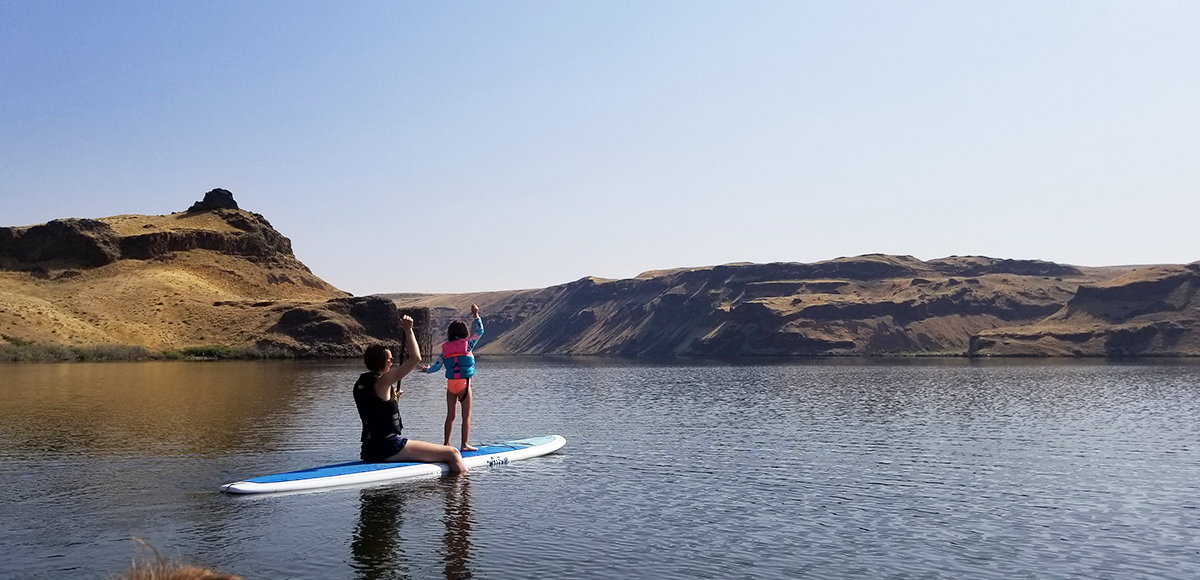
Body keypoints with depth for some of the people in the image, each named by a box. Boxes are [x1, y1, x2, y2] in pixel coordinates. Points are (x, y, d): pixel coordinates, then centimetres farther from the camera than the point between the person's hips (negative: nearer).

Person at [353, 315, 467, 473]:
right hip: (388, 448, -10)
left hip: (369, 451, 10)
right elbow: (416, 358, -19)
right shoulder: (382, 382, -15)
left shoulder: (360, 383, 10)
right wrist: (408, 330, -12)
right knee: (453, 454, -13)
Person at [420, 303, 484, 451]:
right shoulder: (468, 344, -2)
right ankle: (465, 444, 2)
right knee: (466, 415, 4)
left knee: (450, 415, 12)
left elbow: (436, 365, 5)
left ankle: (446, 443, 15)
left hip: (450, 384, 3)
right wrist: (476, 315, 13)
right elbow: (480, 331, 7)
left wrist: (427, 369, 26)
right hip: (464, 383, -3)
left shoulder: (445, 348, 5)